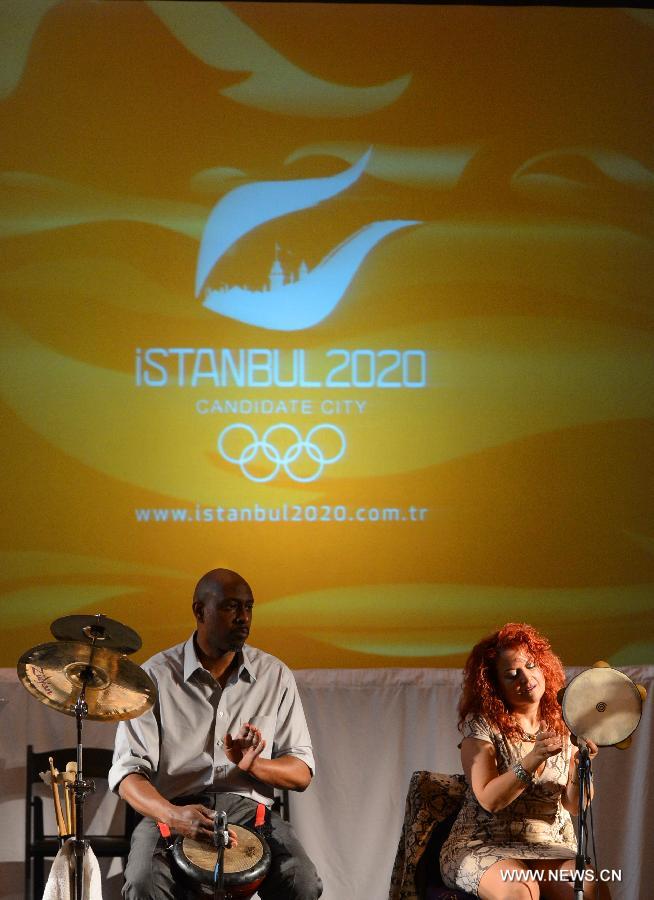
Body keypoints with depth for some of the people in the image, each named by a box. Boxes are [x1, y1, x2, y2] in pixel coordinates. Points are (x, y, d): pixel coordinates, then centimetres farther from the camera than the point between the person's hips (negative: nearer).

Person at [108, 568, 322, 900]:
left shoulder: (275, 676, 6)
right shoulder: (156, 676, -2)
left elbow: (301, 773, 7)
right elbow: (128, 772, -8)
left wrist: (254, 765, -15)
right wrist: (173, 815, -28)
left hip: (248, 809, 2)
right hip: (172, 810, -2)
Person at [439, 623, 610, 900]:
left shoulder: (562, 726, 8)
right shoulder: (481, 724, -3)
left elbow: (574, 805, 2)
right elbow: (489, 800, -14)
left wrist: (580, 767, -18)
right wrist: (532, 760, -26)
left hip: (549, 846, 3)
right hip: (483, 845, -3)